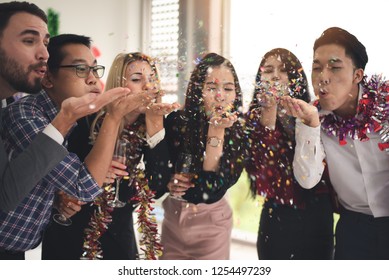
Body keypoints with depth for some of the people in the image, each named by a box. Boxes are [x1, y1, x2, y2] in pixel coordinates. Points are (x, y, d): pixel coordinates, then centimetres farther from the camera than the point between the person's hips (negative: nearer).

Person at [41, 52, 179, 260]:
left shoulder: (148, 129, -6)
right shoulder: (87, 122, -14)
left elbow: (156, 188, -18)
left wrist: (155, 124, -23)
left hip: (119, 231, 3)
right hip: (70, 231, -2)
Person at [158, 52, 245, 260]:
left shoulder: (239, 132, -16)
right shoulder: (176, 122, -12)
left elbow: (214, 189, -26)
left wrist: (216, 131, -30)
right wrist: (169, 183, -23)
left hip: (211, 225, -2)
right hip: (173, 217, 2)